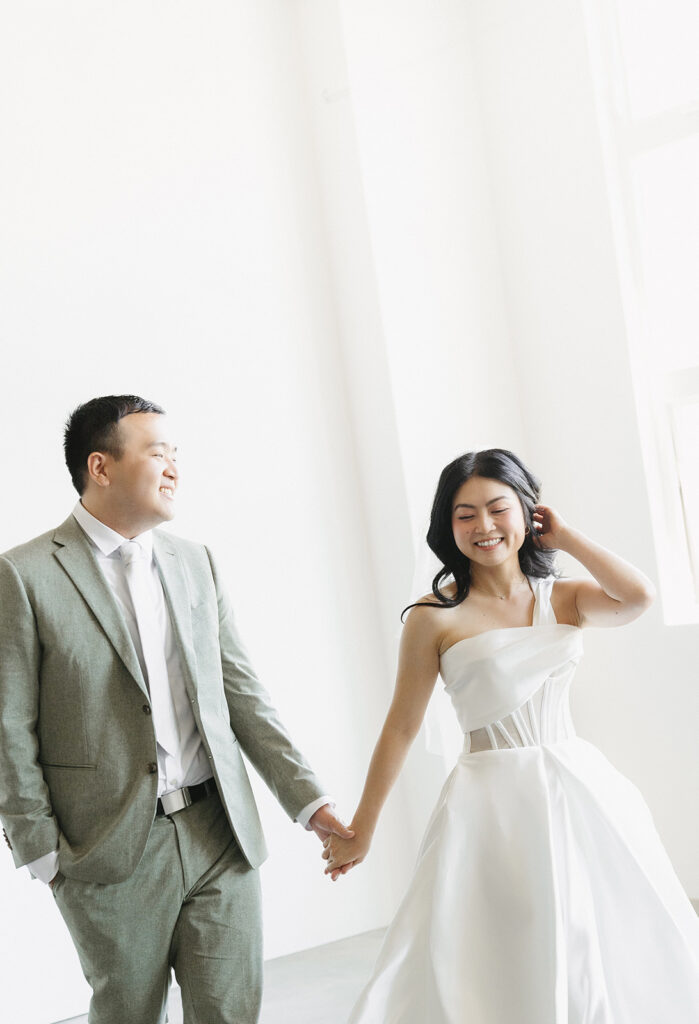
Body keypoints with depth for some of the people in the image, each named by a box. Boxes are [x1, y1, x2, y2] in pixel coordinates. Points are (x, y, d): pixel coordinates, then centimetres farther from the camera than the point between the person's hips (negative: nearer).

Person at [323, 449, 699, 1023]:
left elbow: (638, 597, -15)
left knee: (615, 953, 10)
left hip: (581, 790, 4)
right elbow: (401, 727, -1)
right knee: (506, 967, 1)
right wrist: (361, 829, 2)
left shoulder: (563, 598, 5)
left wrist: (566, 537, -3)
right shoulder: (437, 616, -5)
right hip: (494, 802, -4)